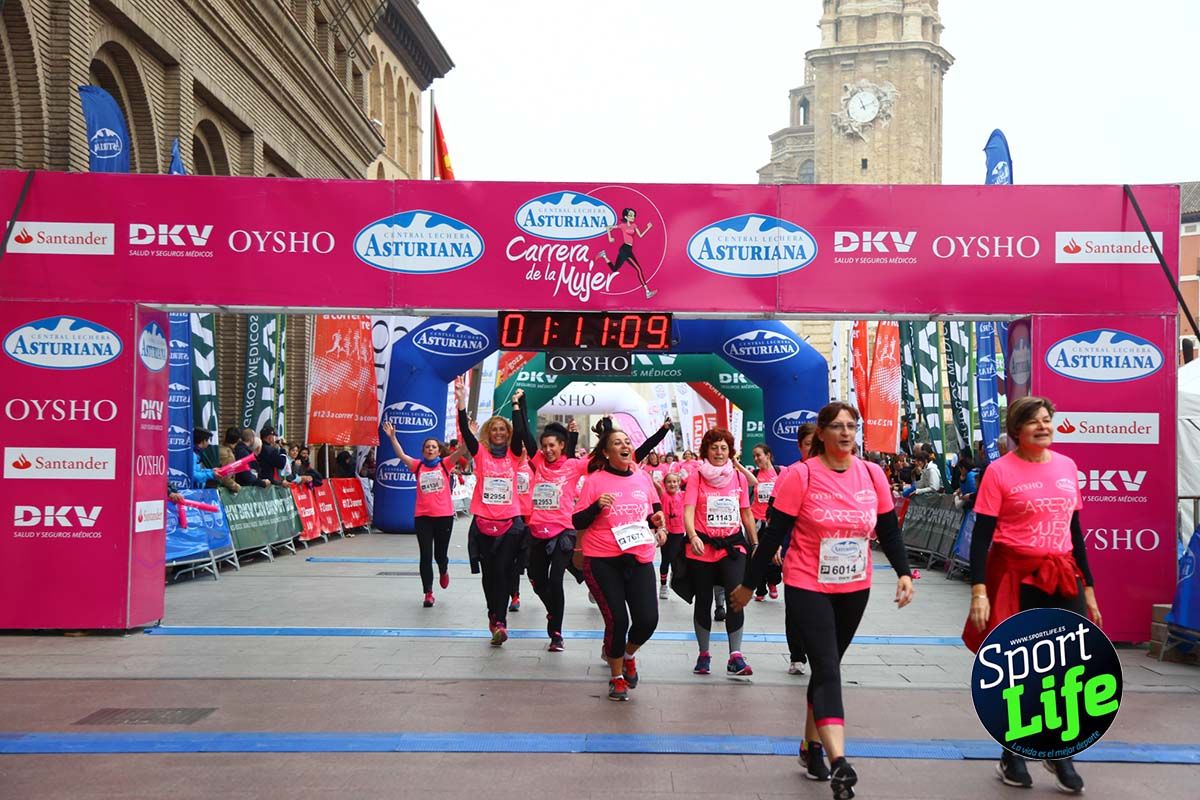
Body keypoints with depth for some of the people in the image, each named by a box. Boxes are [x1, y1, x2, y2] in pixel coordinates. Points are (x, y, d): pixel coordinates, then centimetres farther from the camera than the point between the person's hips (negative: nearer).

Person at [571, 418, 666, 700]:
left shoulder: (642, 477, 6)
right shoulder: (595, 480, -5)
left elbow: (654, 509, 22)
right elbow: (577, 522, -4)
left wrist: (657, 520, 0)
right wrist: (597, 506, -22)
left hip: (639, 558, 3)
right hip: (602, 560, -3)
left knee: (647, 620, -5)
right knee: (617, 620, -4)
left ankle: (628, 655, 30)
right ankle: (616, 677, 22)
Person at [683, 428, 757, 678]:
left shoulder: (739, 477, 6)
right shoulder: (697, 476, -2)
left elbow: (746, 513, 14)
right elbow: (688, 510, -13)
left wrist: (756, 544, 16)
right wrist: (693, 536, -30)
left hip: (733, 544, 1)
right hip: (702, 547, -1)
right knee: (703, 600, 9)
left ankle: (736, 656, -12)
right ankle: (704, 654, 25)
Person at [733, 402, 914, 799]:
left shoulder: (872, 474, 0)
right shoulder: (800, 475, -13)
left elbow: (889, 530, 6)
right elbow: (774, 534, -9)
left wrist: (903, 573, -7)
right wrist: (749, 584, -5)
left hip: (854, 589, 5)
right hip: (807, 587, -4)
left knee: (827, 665, 15)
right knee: (828, 669, -13)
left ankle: (811, 745, 32)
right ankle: (839, 764, -20)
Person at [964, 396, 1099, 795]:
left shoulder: (1067, 466, 8)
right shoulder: (1000, 470, -8)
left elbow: (1074, 530, 15)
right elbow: (981, 535, -10)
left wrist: (1088, 587, 15)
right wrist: (979, 591, -18)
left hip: (1062, 576, 5)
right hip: (1015, 578, -4)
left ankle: (1059, 753, 25)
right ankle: (1011, 757, 24)